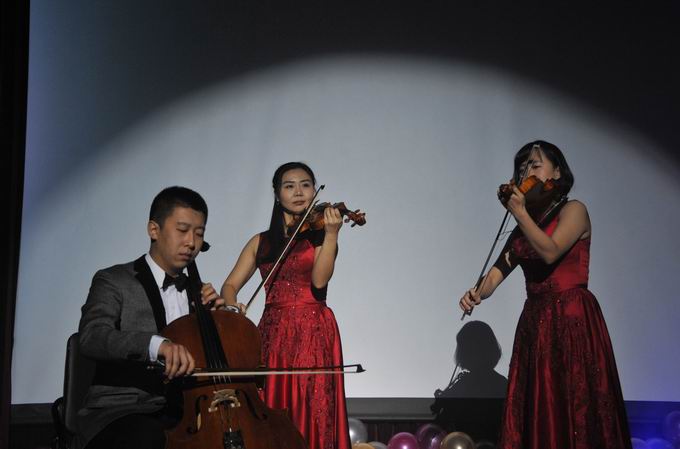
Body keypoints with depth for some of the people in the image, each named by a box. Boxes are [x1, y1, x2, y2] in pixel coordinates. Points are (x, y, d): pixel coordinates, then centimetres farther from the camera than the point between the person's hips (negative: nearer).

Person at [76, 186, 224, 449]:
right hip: (120, 412, -5)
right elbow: (91, 337, -19)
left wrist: (216, 316, 4)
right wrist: (156, 344, -36)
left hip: (184, 413, 5)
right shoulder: (114, 281, 2)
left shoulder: (194, 291, 20)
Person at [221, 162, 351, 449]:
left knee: (312, 413, -6)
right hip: (273, 334, 3)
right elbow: (230, 285, 10)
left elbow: (319, 281, -10)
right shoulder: (261, 242, 16)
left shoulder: (319, 234, 7)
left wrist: (331, 234, -19)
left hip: (313, 332, -3)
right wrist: (231, 306, -12)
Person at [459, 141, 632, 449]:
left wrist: (520, 212, -14)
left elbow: (550, 252, -17)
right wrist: (477, 294, -13)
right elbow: (498, 271, 6)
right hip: (535, 322, 6)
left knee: (573, 406, -6)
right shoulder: (525, 226, 18)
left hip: (572, 319, -6)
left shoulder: (573, 211, 1)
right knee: (536, 409, 5)